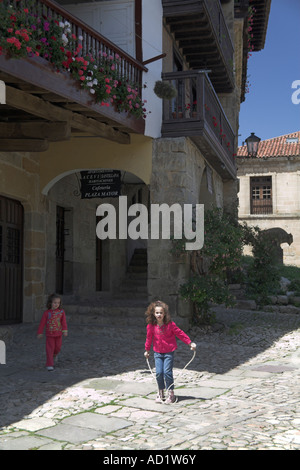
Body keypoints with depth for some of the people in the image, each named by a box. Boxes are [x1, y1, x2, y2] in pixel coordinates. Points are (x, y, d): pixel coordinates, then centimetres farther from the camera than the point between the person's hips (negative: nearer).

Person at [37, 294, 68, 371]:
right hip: (49, 334, -2)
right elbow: (42, 323, -2)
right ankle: (50, 365, 4)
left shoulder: (61, 312, -4)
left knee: (58, 347, 15)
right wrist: (40, 333, 1)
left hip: (58, 334, 2)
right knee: (50, 349, -2)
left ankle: (54, 354, 49)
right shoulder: (46, 313, -7)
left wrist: (65, 330, -20)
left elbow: (64, 322, -8)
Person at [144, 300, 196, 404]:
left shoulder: (170, 324, -12)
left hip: (169, 352, -2)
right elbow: (149, 338, 11)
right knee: (159, 372, -3)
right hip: (157, 352, 3)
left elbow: (180, 333, -4)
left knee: (167, 372, -8)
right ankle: (160, 393, 17)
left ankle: (171, 394, 6)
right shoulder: (151, 326, -5)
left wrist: (190, 343, -4)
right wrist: (147, 350, 21)